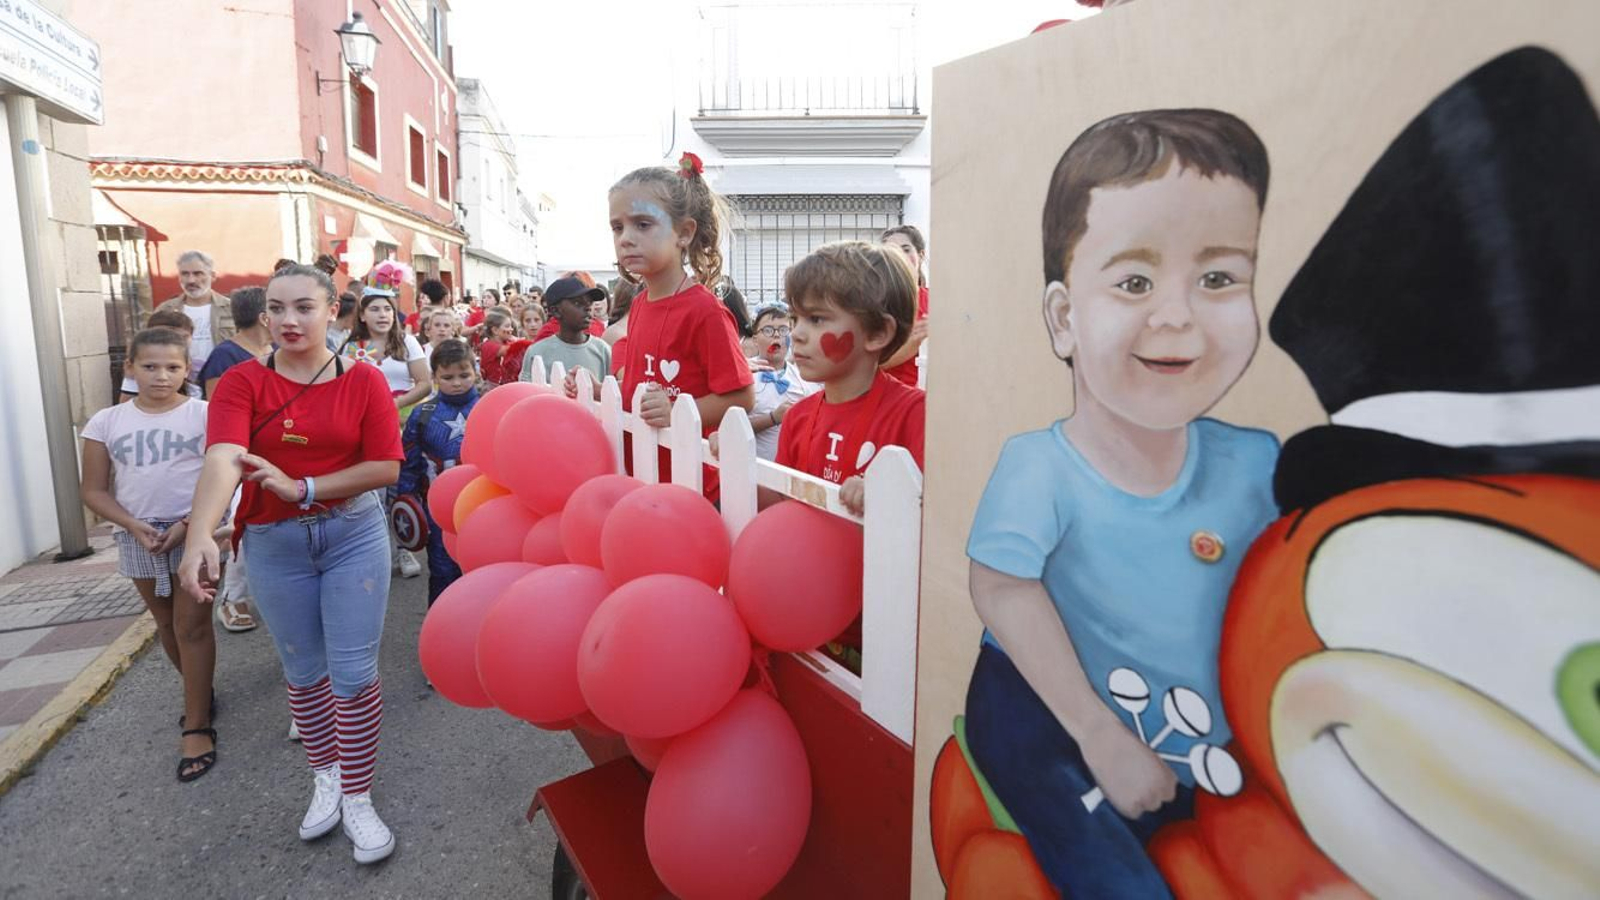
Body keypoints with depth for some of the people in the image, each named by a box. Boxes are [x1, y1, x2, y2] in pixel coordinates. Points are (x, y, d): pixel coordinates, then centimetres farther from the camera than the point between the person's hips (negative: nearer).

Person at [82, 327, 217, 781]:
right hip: (139, 536, 4)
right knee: (166, 624, 17)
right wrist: (133, 525, -10)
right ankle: (199, 692, 37)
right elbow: (94, 490, 5)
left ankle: (196, 724, 6)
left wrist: (189, 524, -16)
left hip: (196, 532, -4)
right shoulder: (107, 422, 2)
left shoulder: (205, 414, -6)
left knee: (191, 625, -3)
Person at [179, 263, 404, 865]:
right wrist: (200, 534, -37)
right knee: (302, 671, 16)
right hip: (274, 544, 1)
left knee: (353, 671, 3)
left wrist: (303, 488, -17)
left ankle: (358, 798, 20)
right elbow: (223, 458, -22)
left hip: (354, 536, -1)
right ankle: (326, 777, 37)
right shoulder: (242, 382, -5)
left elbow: (386, 466, -9)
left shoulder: (364, 380, -5)